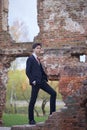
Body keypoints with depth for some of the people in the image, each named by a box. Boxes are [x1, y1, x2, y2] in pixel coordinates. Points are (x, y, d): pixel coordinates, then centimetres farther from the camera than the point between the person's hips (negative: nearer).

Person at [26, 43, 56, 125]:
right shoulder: (30, 59, -3)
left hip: (42, 81, 8)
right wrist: (33, 81, -16)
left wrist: (45, 78, 13)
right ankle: (31, 120, 3)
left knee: (53, 93, -3)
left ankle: (52, 113, 0)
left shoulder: (37, 59, 20)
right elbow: (27, 72, -10)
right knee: (33, 100, -3)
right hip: (35, 83, -8)